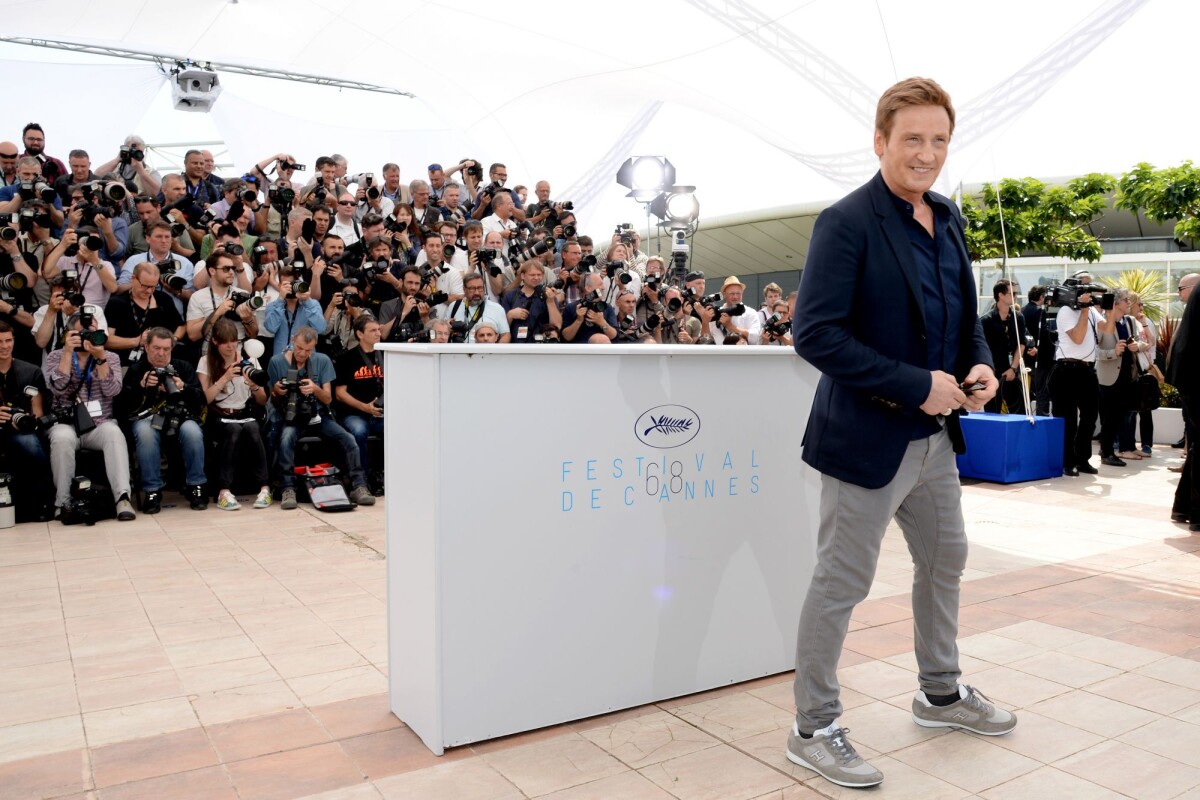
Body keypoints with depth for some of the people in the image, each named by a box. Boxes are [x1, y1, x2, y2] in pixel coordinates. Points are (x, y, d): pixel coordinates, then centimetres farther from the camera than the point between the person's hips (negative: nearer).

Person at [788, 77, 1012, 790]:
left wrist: (980, 363, -2)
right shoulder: (848, 222, -16)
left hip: (935, 436, 9)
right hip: (869, 437, -8)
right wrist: (917, 385, -23)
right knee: (842, 585, 2)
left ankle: (941, 693, 45)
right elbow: (815, 335, -24)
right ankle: (814, 730, 20)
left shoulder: (948, 219, 9)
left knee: (946, 561, 22)